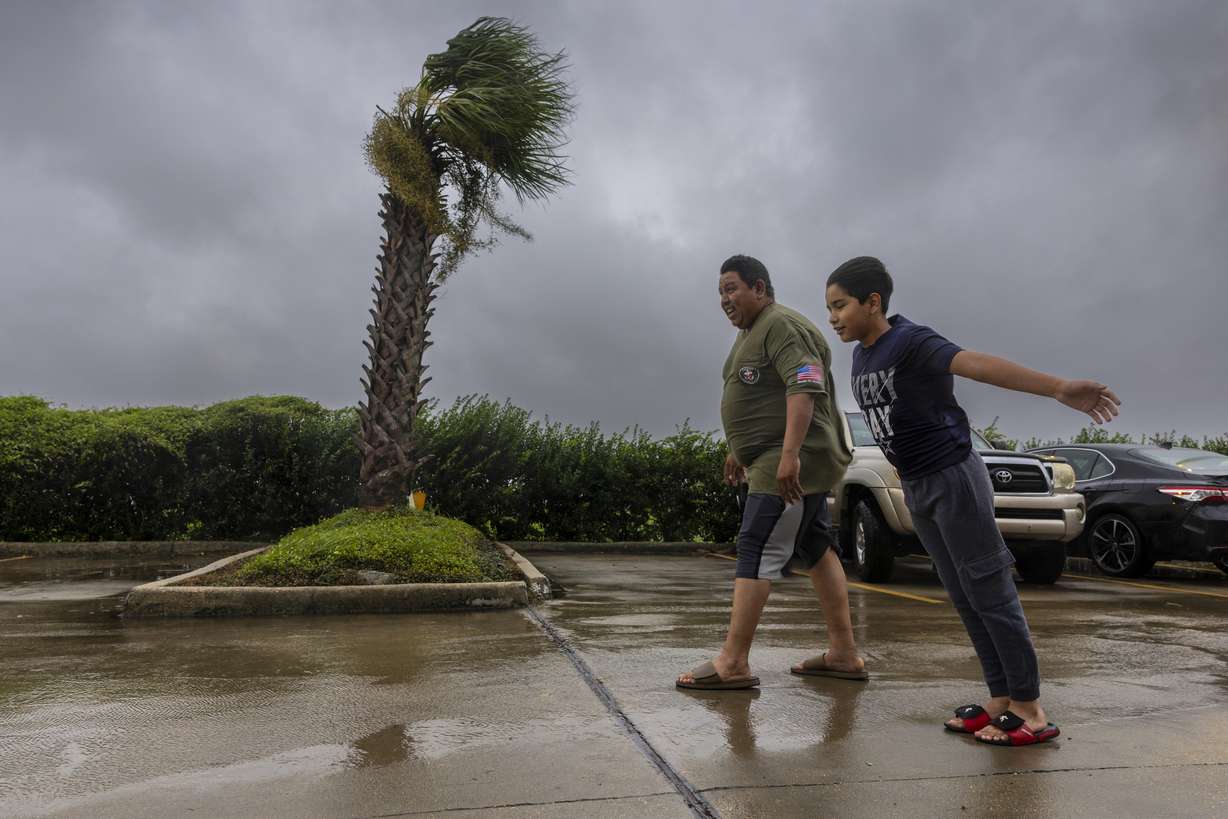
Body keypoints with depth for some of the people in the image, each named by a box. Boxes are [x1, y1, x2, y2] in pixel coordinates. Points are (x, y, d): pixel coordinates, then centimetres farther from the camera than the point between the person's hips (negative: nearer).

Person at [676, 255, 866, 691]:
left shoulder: (782, 325, -12)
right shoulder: (751, 331, 21)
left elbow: (805, 388, -25)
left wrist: (789, 455, -31)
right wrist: (739, 451, 29)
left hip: (793, 463, -11)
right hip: (776, 461, 11)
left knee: (757, 552, -12)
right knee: (816, 551, 12)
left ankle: (733, 662, -9)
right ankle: (844, 654, 20)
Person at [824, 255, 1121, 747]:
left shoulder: (910, 342, -17)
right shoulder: (861, 357, 7)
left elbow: (978, 365, -32)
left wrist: (1059, 389, -44)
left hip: (953, 477, -8)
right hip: (916, 488, 8)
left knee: (990, 592, -1)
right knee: (964, 598, 12)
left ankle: (1030, 708, 10)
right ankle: (1001, 698, 22)